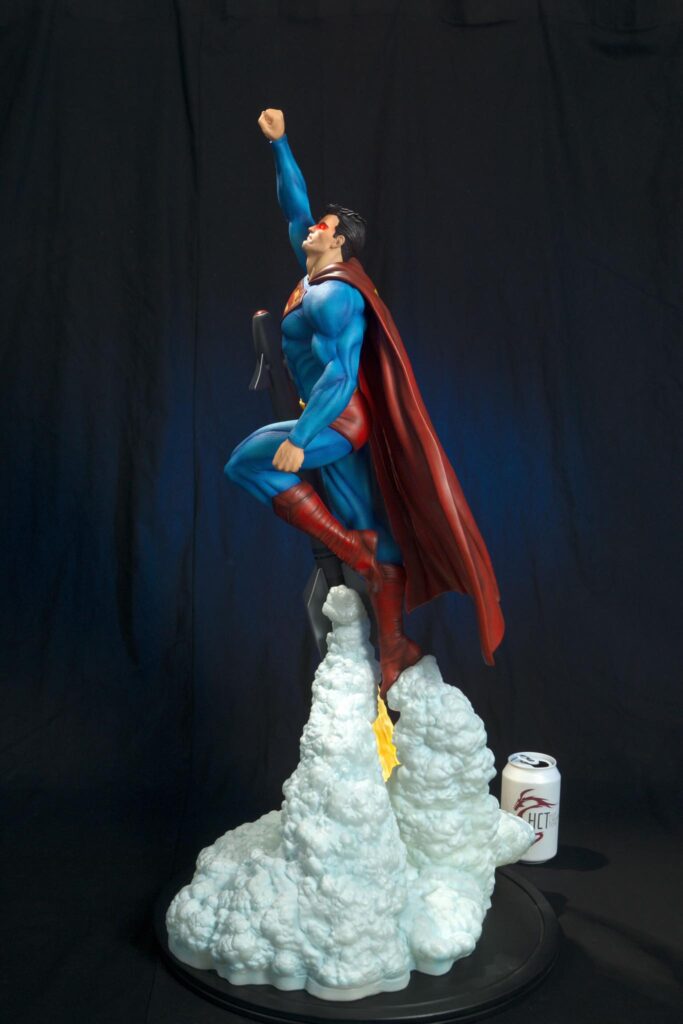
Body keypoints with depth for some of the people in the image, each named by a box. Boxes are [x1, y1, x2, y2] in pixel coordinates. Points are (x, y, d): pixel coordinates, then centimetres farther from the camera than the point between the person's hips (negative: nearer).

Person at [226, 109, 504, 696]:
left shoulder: (334, 295, -14)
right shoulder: (315, 274, 13)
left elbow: (341, 372, -24)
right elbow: (295, 205, 26)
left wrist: (299, 438, -28)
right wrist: (279, 144, 27)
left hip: (339, 421, -9)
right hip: (339, 423, 9)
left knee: (247, 462, -10)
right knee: (372, 530, 6)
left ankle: (349, 545, -9)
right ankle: (394, 646, 9)